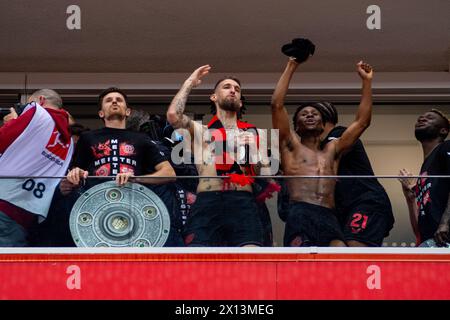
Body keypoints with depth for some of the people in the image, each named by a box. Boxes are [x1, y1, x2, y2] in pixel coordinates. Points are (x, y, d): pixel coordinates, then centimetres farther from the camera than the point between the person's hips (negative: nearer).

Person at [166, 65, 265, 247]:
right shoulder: (200, 131, 23)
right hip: (207, 204, -1)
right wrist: (190, 82, 17)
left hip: (243, 204, 1)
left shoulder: (251, 132, 28)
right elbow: (173, 115, 4)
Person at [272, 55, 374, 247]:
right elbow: (277, 105, 13)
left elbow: (362, 121, 32)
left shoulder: (332, 150, 32)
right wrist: (291, 67, 18)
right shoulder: (291, 145, 22)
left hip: (329, 218, 3)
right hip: (300, 215, -3)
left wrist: (366, 81, 31)